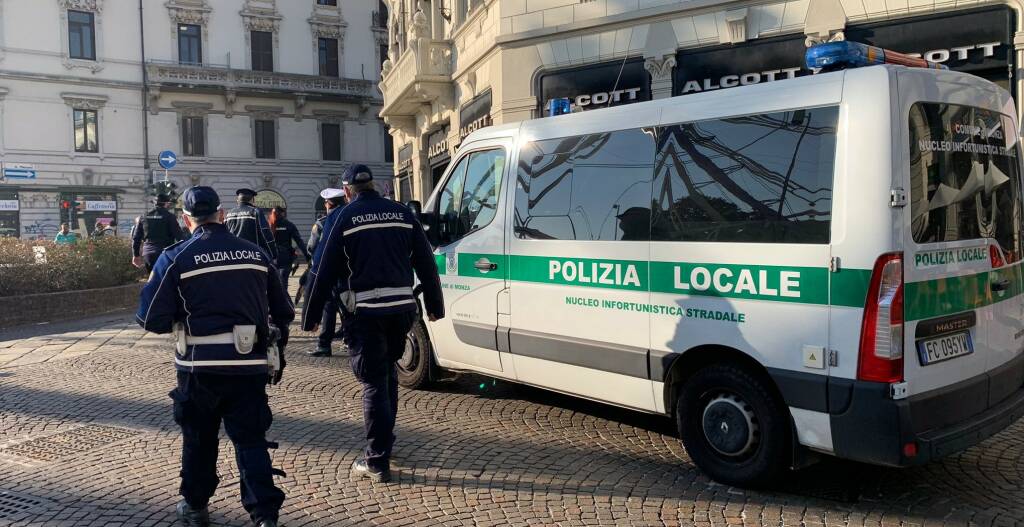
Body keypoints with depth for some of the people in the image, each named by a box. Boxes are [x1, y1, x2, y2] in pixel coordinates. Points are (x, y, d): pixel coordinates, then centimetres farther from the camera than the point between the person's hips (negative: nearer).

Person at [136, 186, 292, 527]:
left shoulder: (175, 258, -4)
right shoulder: (256, 254, 6)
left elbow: (151, 319, -6)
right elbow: (283, 312, 11)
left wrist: (181, 321, 15)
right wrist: (275, 351, 26)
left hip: (200, 365, -1)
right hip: (250, 365, 2)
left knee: (198, 437, 18)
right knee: (251, 439, 9)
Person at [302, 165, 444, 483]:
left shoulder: (343, 218, -3)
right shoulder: (403, 214, 8)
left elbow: (323, 271, -4)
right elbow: (426, 264, 9)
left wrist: (311, 316, 3)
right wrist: (434, 305, 17)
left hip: (364, 313, -4)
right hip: (401, 309, 4)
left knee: (374, 383, 1)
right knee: (388, 373, 23)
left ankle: (377, 462, 4)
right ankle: (384, 440, 35)